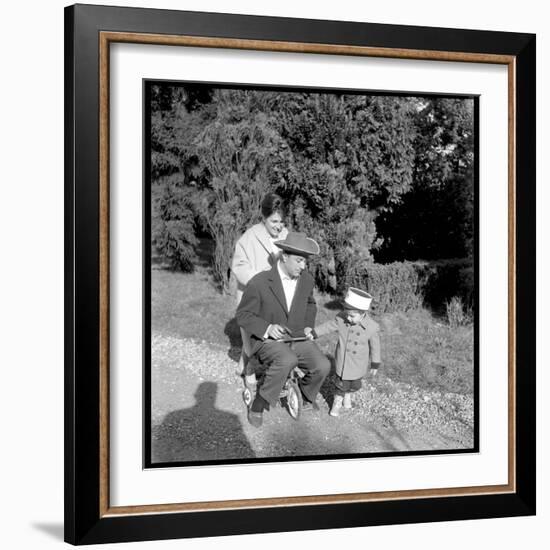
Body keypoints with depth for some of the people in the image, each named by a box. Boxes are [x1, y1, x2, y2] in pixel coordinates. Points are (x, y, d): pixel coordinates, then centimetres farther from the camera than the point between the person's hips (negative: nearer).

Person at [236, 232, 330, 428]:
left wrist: (308, 326, 5)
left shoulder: (306, 280, 0)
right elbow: (243, 316, -8)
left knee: (322, 366, -20)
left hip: (297, 338, 5)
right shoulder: (259, 283, -17)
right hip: (267, 340, -5)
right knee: (287, 360, -37)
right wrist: (267, 328, -23)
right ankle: (258, 406, -19)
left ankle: (305, 396, 14)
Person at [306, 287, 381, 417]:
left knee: (355, 384, 18)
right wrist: (314, 333, 5)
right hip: (342, 361, 0)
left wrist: (375, 364, 1)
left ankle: (348, 395, 49)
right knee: (341, 383, 8)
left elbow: (375, 347, -8)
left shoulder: (372, 328, -21)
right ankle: (337, 401, 33)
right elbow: (328, 326, 0)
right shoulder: (341, 319, -18)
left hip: (359, 364, 0)